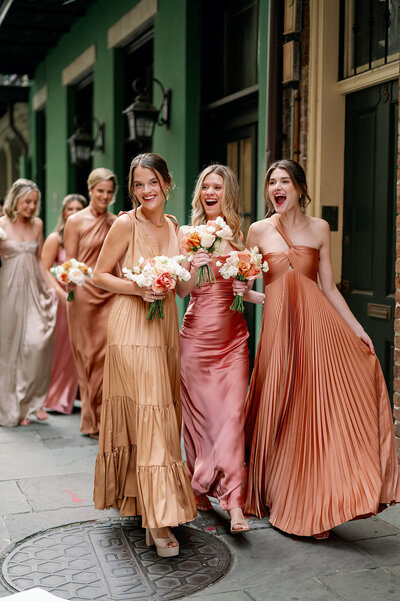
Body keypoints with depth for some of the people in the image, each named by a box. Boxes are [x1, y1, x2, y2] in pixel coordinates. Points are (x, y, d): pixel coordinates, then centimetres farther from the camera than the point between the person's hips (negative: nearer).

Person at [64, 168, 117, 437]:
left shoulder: (116, 222, 12)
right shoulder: (76, 221, 1)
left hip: (111, 294, 3)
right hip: (84, 293, -3)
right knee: (89, 354, 4)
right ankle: (91, 421, 16)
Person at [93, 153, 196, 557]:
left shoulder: (172, 225, 11)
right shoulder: (126, 224, -7)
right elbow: (100, 275, -4)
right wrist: (138, 289, -17)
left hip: (165, 325, 7)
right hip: (132, 326, -7)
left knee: (163, 414, 11)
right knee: (147, 415, -11)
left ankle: (153, 506, 27)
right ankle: (157, 517, -8)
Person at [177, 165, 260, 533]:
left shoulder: (239, 236, 9)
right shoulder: (187, 235, 1)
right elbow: (182, 290, -6)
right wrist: (194, 267, -23)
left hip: (232, 338, 2)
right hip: (197, 336, -1)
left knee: (232, 415, -6)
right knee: (200, 414, 4)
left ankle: (234, 503, -6)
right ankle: (200, 489, 22)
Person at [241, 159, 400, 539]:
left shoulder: (319, 229, 8)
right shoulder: (258, 231, 6)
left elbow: (329, 287, 8)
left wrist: (358, 330, 3)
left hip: (317, 323, 1)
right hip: (278, 326, -1)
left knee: (320, 411, -3)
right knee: (281, 413, 3)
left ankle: (316, 507, 11)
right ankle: (281, 504, 20)